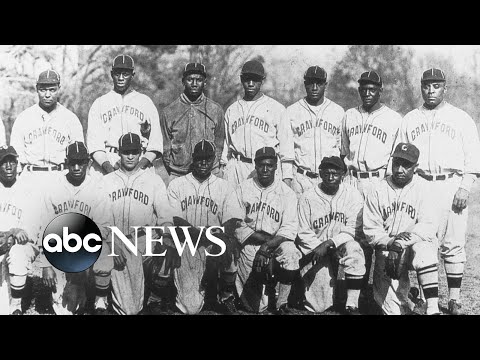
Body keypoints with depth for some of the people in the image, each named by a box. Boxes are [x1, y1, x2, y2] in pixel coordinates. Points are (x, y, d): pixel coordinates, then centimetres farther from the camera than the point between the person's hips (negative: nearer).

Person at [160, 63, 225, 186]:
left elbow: (219, 145, 12)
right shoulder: (168, 112, 6)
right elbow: (165, 148, 10)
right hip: (177, 176, 0)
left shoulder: (216, 110, 9)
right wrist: (173, 174, 4)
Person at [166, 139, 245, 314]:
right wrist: (199, 234, -20)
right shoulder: (176, 185, 7)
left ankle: (227, 293, -9)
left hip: (214, 245, 2)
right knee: (191, 307, -17)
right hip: (186, 244, -1)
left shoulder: (224, 187, 9)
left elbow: (231, 221, -3)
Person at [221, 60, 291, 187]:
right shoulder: (231, 110, 17)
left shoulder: (277, 108, 4)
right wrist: (224, 171, 14)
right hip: (237, 168, 3)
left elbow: (285, 144, 1)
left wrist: (287, 177, -6)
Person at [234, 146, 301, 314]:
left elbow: (289, 228, -8)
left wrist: (267, 247, -23)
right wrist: (264, 238, -16)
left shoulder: (286, 192, 1)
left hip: (276, 242, 1)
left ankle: (281, 305, -18)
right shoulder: (243, 188, 3)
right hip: (249, 244, 0)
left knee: (290, 252, -36)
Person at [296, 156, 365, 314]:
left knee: (354, 249, -37)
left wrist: (329, 243, -24)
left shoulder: (353, 195, -3)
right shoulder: (308, 197, -3)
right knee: (320, 306, -8)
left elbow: (352, 230, -10)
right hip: (315, 249, -1)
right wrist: (321, 248, -17)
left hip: (342, 244, 1)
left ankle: (352, 306, -26)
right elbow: (304, 234, -3)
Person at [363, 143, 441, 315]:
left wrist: (405, 240, -28)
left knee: (423, 249, -39)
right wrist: (389, 242, -22)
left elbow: (429, 225, -12)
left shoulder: (423, 188, -3)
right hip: (387, 249, 1)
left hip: (416, 242, 0)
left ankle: (433, 308, -35)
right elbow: (371, 230, -2)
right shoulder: (377, 191, 0)